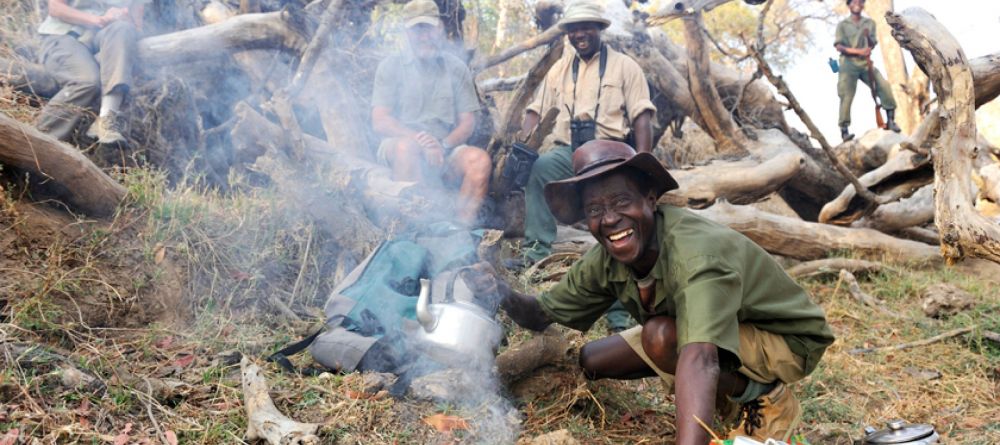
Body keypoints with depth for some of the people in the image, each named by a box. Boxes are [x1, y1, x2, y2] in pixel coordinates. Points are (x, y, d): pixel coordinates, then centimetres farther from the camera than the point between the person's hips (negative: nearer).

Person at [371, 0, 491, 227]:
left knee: (480, 159, -27)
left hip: (445, 150, 2)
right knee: (408, 146, -37)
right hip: (398, 146, -2)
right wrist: (419, 139, -22)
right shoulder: (391, 66, 4)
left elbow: (467, 123, 6)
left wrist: (443, 145, -16)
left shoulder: (457, 69, 11)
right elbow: (380, 122, -6)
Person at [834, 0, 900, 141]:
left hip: (866, 63, 2)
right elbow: (838, 46, -5)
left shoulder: (870, 23, 12)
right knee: (846, 97, -6)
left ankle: (890, 119, -7)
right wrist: (858, 51, -18)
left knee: (883, 85, -15)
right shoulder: (842, 25, 4)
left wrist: (868, 37, -15)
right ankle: (844, 130, 1)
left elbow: (872, 45, 7)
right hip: (848, 64, -2)